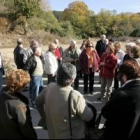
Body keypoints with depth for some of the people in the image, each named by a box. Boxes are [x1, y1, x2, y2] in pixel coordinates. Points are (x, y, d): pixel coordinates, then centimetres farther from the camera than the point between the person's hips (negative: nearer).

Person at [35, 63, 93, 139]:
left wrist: (44, 115, 18)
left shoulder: (49, 87, -16)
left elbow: (38, 101, 2)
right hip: (73, 136, -5)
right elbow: (88, 117, -18)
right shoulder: (75, 96, -31)